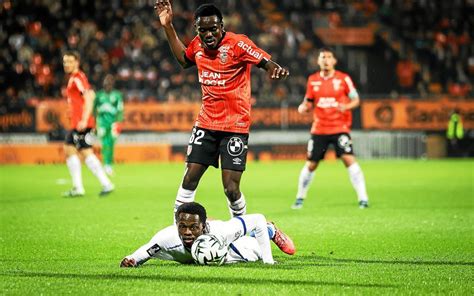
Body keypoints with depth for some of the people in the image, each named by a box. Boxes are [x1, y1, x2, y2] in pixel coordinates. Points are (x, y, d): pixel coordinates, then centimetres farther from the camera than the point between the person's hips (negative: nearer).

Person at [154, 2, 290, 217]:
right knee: (190, 179, -1)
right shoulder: (197, 45, 5)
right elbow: (184, 59, 27)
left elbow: (267, 64, -18)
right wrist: (168, 27, 21)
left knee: (231, 189, -7)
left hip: (235, 126, -5)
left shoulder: (237, 43, -13)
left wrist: (276, 70, -42)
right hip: (206, 124, 5)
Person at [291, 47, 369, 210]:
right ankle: (300, 198, 24)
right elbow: (309, 102, 15)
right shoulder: (312, 80, 6)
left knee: (349, 159, -17)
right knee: (311, 164, 5)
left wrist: (346, 106, -19)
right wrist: (304, 107, -8)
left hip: (340, 127, -3)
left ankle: (363, 198, -13)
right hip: (319, 128, 3)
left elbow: (356, 100, 2)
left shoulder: (343, 79, -2)